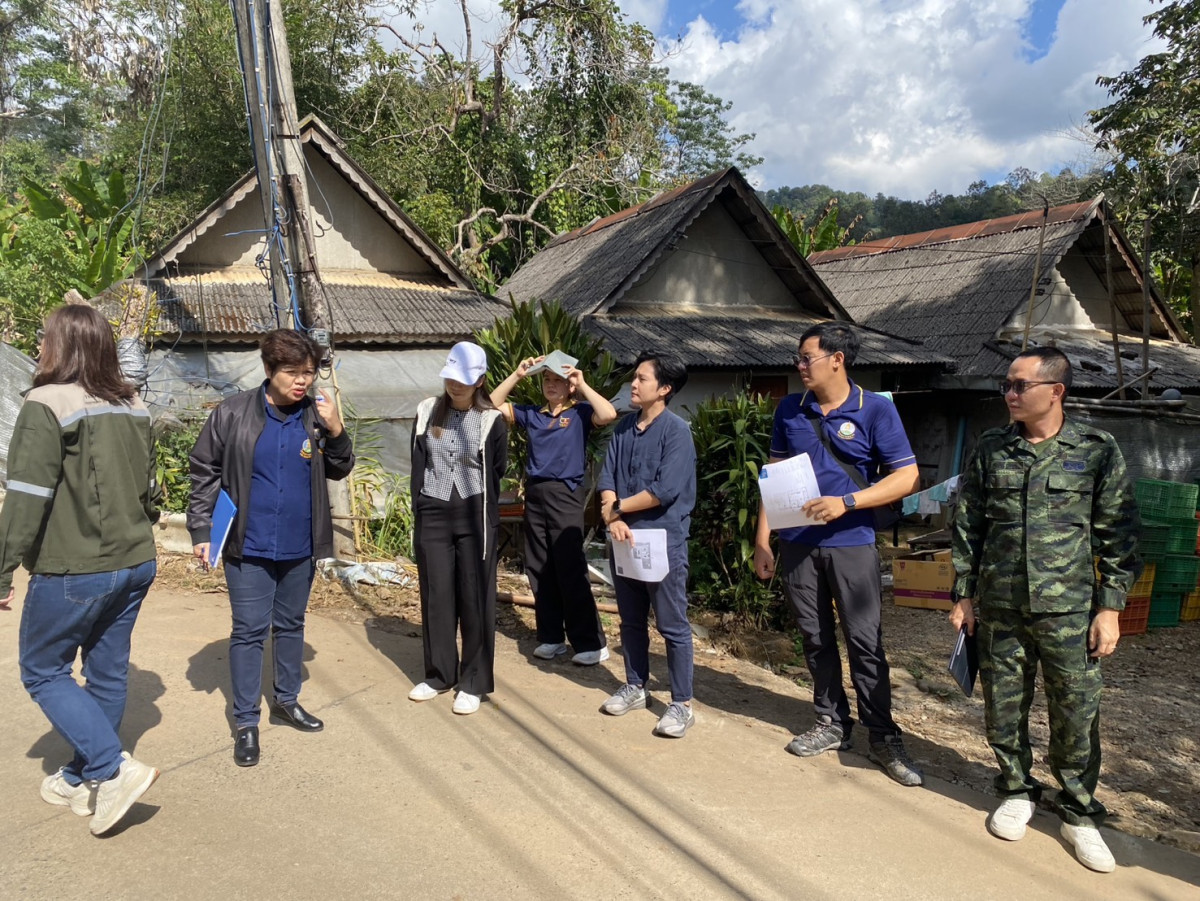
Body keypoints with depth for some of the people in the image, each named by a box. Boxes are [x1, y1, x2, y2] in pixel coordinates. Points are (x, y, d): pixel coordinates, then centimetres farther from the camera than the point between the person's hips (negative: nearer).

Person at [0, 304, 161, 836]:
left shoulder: (47, 406, -14)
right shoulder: (133, 408, 8)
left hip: (72, 572, -7)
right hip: (135, 565, 7)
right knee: (107, 672, 15)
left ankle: (114, 768, 0)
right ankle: (85, 780, 29)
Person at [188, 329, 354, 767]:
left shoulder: (316, 415, -1)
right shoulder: (234, 413, -9)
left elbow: (339, 471, 5)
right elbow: (204, 472, -3)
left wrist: (336, 431, -13)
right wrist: (201, 530, -6)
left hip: (300, 548, 3)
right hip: (248, 548, -3)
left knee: (291, 626, 18)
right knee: (249, 631, 4)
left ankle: (287, 701, 36)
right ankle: (246, 722, 18)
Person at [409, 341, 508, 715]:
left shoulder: (492, 421, -5)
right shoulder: (428, 412, 4)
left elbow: (496, 471, 4)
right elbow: (418, 464, 9)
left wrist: (483, 513, 9)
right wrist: (420, 510, 5)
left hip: (475, 518, -3)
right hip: (432, 515, 3)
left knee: (475, 599, 3)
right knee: (436, 596, 10)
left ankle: (474, 683, 12)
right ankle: (439, 675, 24)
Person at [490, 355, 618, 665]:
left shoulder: (579, 412, -1)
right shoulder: (532, 414, 11)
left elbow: (609, 414, -19)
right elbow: (493, 405, 9)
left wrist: (583, 385, -12)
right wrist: (517, 375, 1)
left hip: (565, 494, -5)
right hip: (534, 494, 6)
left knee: (570, 571, -4)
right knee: (539, 570, 10)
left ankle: (592, 643, 4)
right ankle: (551, 637, 22)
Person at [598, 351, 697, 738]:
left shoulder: (676, 430, -12)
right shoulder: (624, 427, 8)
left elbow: (665, 490, -20)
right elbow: (607, 479, 4)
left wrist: (618, 507, -10)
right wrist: (613, 520, -14)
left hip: (664, 541, -6)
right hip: (626, 539, 6)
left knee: (672, 626, 3)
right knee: (631, 621, 17)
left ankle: (682, 704, 13)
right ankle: (635, 687, 33)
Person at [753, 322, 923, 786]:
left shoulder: (876, 410, -6)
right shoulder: (789, 410, 5)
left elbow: (907, 477, -9)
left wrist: (845, 503, -20)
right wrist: (763, 538, 5)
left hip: (851, 544, -4)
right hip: (797, 543, 4)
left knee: (865, 641, 0)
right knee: (816, 638, 12)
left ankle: (883, 736, 13)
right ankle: (832, 723, 27)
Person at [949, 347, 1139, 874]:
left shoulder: (1097, 451, -2)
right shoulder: (991, 449, 4)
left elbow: (1118, 536, 0)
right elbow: (967, 526, 8)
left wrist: (1110, 607, -4)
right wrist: (964, 595, 7)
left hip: (1069, 610, -2)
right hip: (999, 608, 2)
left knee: (1076, 716, 5)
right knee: (1003, 710, 10)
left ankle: (1079, 815, 26)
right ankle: (1017, 794, 32)